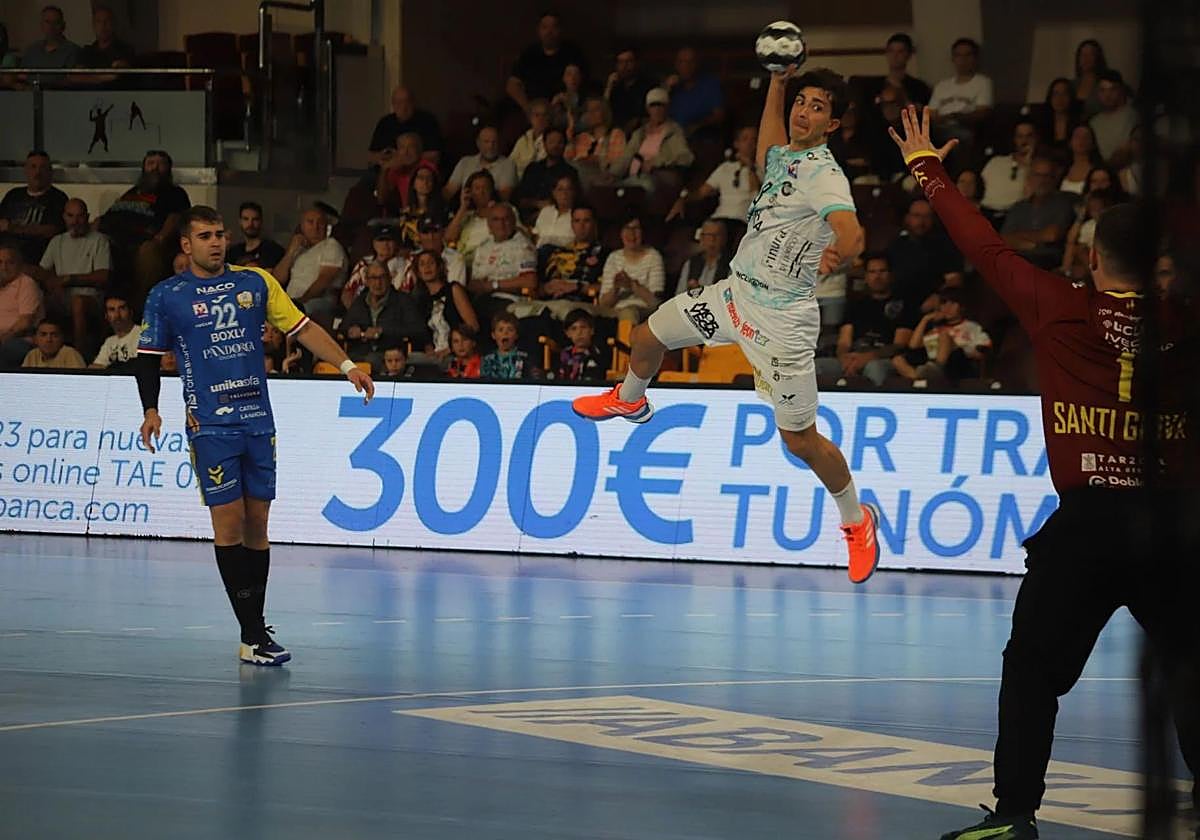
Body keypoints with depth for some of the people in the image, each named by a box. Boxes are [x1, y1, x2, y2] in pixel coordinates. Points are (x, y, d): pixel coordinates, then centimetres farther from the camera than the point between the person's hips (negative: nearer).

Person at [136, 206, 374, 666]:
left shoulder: (255, 282, 8)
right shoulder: (166, 297, 2)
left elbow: (302, 328, 8)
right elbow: (149, 356, 6)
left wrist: (347, 365, -1)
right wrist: (151, 410, -8)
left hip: (258, 420, 3)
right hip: (210, 424, -3)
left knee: (257, 521, 5)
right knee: (228, 520, -9)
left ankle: (254, 630, 13)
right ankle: (253, 635, -10)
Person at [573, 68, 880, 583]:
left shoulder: (824, 175, -23)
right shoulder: (785, 156, 2)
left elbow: (851, 232, -40)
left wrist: (838, 253, -65)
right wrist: (777, 81, 18)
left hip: (781, 317, -8)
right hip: (737, 291, 8)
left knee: (800, 440, -4)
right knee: (647, 338, 20)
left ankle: (856, 521, 19)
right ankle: (629, 401, 55)